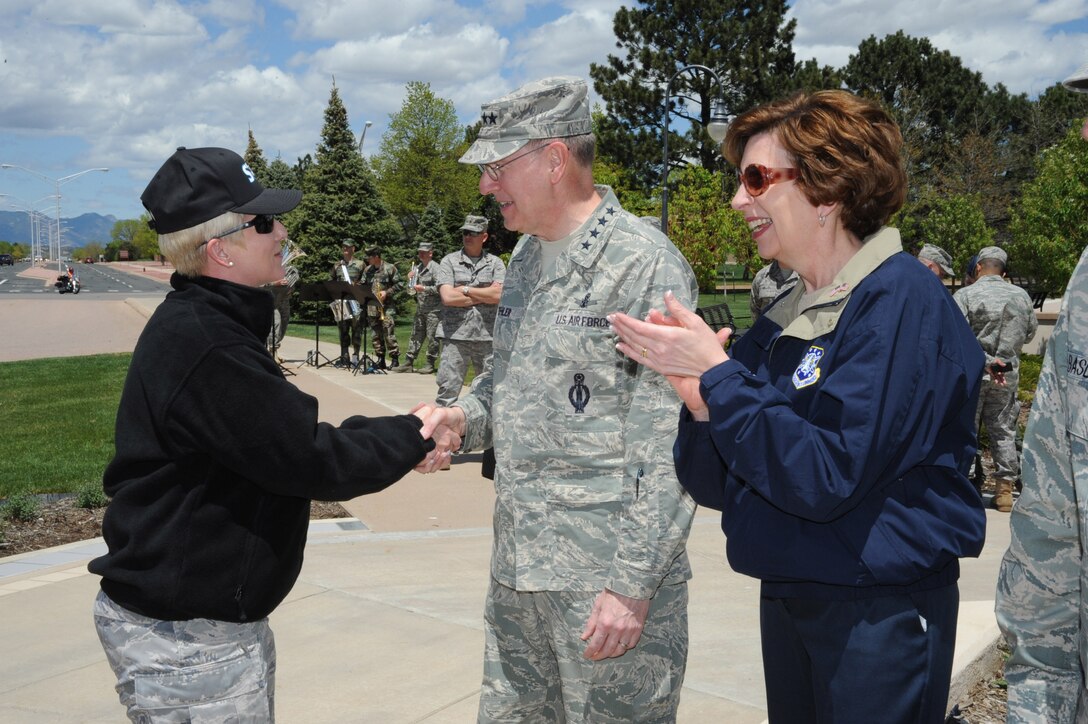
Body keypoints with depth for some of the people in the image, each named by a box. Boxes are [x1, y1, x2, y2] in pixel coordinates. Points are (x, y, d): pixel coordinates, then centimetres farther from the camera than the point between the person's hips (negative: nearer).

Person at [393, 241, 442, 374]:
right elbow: (412, 291, 19)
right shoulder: (417, 267, 16)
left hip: (433, 309, -7)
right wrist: (410, 279, 2)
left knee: (431, 337, -2)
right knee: (416, 336, 8)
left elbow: (439, 288, -17)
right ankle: (408, 363, 10)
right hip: (420, 309, 7)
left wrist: (424, 288, -19)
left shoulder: (435, 268, -7)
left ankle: (430, 364, 5)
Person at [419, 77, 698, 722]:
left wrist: (633, 582, -18)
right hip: (517, 567, 8)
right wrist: (466, 416, 3)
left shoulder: (646, 262, -14)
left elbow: (671, 444, -17)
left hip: (607, 575, -8)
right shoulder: (526, 255, 12)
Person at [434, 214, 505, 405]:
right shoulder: (449, 261, 6)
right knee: (447, 390, -4)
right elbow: (447, 297, -8)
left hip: (488, 337, 2)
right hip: (455, 335, -2)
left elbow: (499, 295, -6)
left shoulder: (495, 263, 9)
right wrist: (484, 296, -3)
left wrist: (465, 290, -3)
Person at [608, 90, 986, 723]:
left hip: (880, 616, -7)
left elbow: (827, 477, -25)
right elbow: (719, 486, 5)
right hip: (785, 600, 7)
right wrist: (701, 405, -14)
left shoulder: (900, 300, -16)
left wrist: (717, 373, -21)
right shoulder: (781, 321, 6)